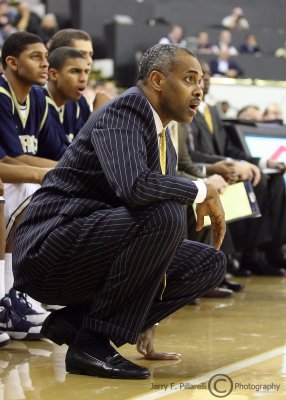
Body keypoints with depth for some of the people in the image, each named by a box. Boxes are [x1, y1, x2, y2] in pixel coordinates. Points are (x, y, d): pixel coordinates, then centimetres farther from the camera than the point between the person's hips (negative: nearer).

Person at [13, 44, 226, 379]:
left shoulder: (165, 144, 15)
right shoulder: (122, 112, -12)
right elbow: (133, 186, -32)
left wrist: (145, 322, 18)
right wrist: (202, 191, -15)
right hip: (50, 248, -9)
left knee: (210, 263, 4)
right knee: (166, 216, -29)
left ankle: (75, 321, 3)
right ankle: (91, 342, -18)